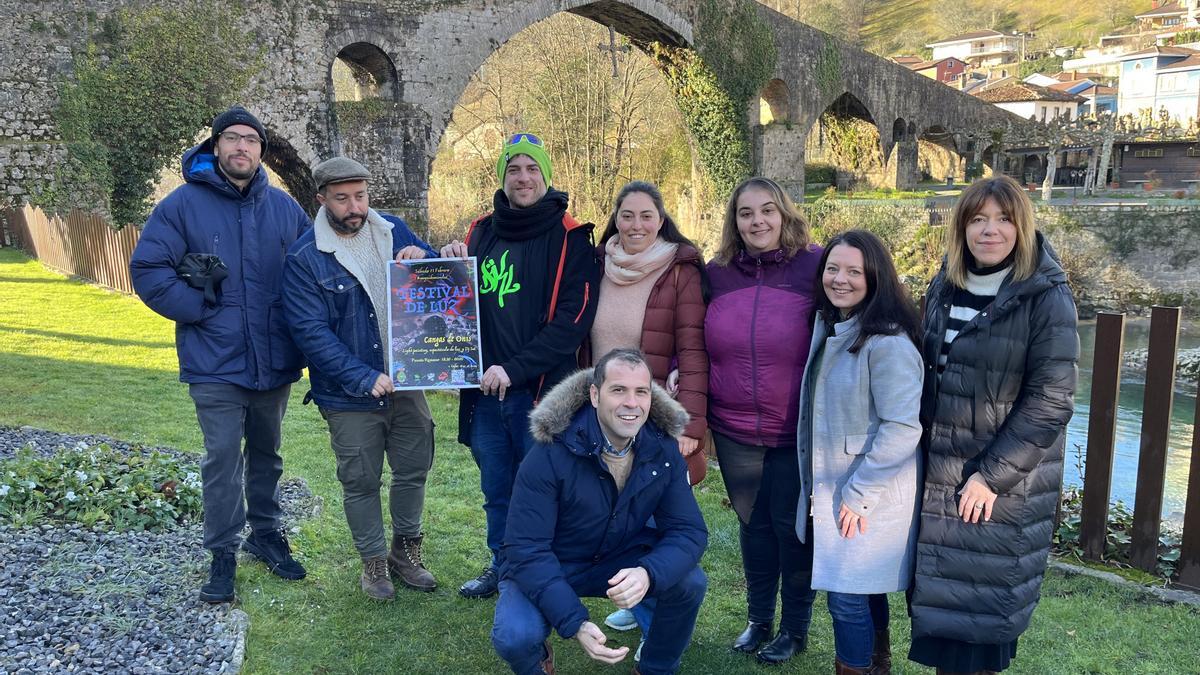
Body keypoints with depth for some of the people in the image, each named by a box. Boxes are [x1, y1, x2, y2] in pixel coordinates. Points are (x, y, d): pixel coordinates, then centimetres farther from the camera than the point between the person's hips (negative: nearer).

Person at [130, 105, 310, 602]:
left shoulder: (283, 206, 5)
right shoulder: (184, 203, -4)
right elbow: (147, 268, -6)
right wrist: (199, 308, -13)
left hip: (275, 361, 4)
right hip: (217, 365, -3)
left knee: (266, 454, 17)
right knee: (223, 460, -1)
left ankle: (266, 534, 34)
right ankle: (223, 553, 14)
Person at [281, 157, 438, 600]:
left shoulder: (394, 231, 0)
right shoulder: (304, 259, -11)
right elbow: (311, 332, -16)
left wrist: (423, 258, -16)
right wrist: (364, 378, -25)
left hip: (406, 382, 4)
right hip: (349, 396, -4)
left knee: (414, 469, 14)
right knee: (361, 482, 10)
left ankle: (405, 552, 35)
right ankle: (374, 562, 30)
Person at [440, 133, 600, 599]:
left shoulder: (570, 239, -6)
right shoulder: (481, 232, 9)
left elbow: (573, 318, -14)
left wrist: (515, 368, -19)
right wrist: (452, 266, -3)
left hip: (542, 390, -5)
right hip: (485, 391, 5)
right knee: (497, 490, 18)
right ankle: (502, 566, 37)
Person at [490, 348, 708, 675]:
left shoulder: (663, 448, -13)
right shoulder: (551, 455, -26)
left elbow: (689, 531, -16)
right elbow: (526, 548, -27)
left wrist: (648, 573, -38)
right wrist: (575, 623, -38)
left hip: (620, 560, 4)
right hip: (547, 568, -3)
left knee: (691, 583, -20)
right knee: (515, 637, -29)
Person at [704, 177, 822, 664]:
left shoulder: (816, 266, -10)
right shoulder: (717, 273, 1)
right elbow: (695, 340, 13)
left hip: (798, 432, -3)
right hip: (733, 431, 3)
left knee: (792, 525, 10)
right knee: (753, 524, 16)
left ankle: (795, 627, 30)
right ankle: (759, 619, 35)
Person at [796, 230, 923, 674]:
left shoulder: (888, 343, -20)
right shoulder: (827, 328, 8)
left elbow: (902, 429, -23)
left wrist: (859, 493, -19)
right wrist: (818, 484, 14)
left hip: (869, 497, -8)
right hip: (833, 488, 8)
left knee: (849, 596, 0)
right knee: (862, 591, 20)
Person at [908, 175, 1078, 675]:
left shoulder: (1046, 297, -13)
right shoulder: (944, 286, 4)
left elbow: (1050, 401, -16)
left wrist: (991, 474, -18)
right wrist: (919, 447, 8)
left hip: (1006, 480, -5)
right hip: (939, 473, 5)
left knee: (986, 598, 7)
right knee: (940, 594, 16)